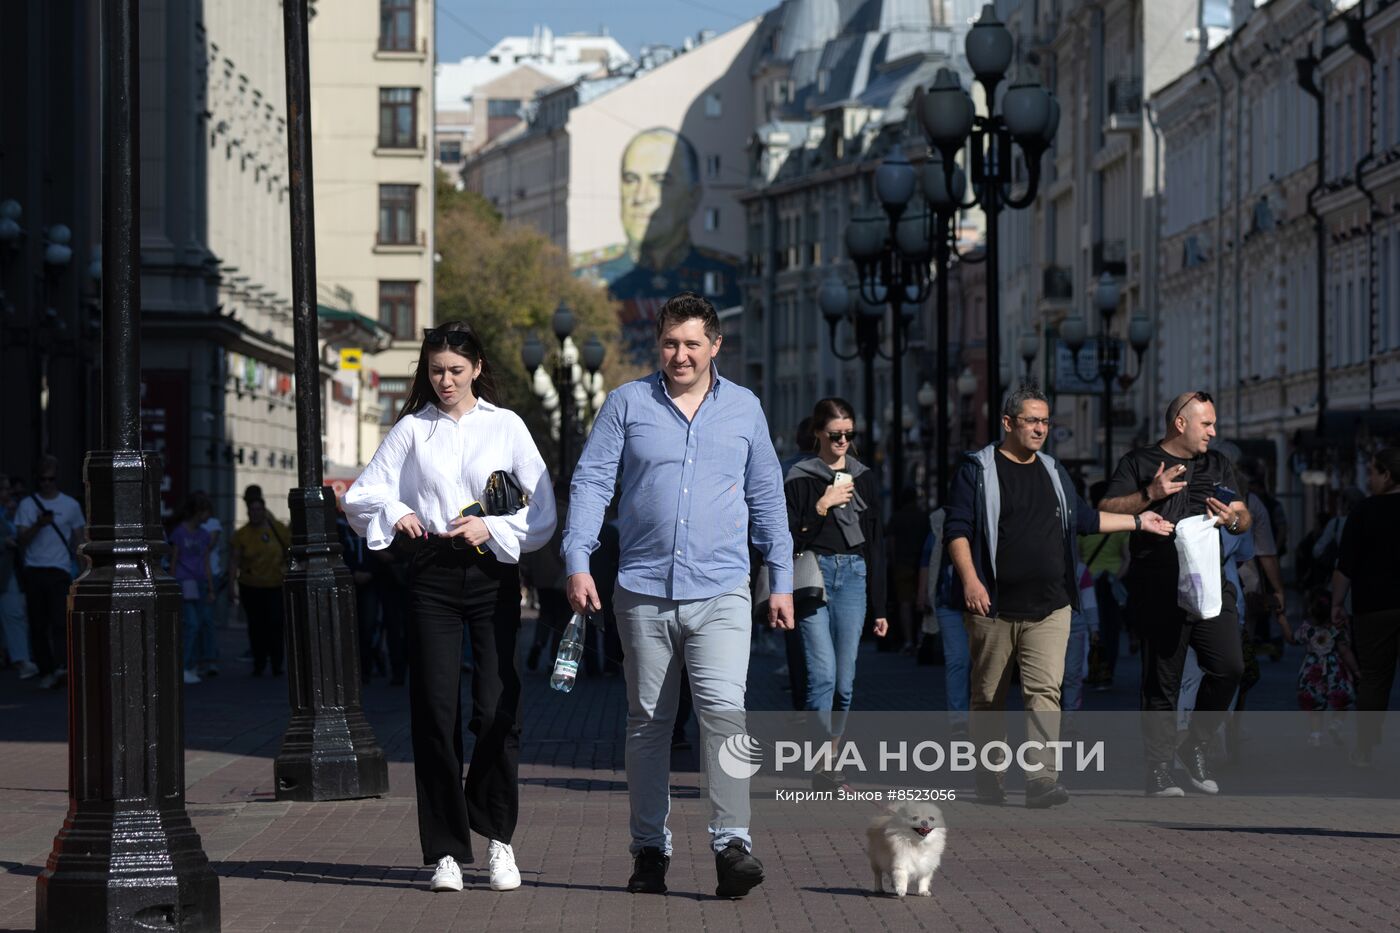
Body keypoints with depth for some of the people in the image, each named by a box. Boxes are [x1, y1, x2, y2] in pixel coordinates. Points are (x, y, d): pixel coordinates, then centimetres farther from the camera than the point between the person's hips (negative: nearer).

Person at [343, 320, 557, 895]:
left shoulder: (506, 427, 7)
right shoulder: (411, 429, 10)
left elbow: (545, 512, 4)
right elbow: (359, 496, 9)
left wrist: (493, 528, -10)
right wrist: (394, 513, -9)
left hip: (493, 573, -1)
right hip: (433, 574, 1)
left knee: (496, 709, -7)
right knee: (435, 712, -3)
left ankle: (497, 835, 13)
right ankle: (446, 851, 3)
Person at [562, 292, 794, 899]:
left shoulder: (743, 409, 10)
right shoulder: (628, 404, 6)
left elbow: (767, 499, 16)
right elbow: (591, 481, 2)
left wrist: (781, 581, 14)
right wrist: (578, 561, -10)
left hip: (721, 593, -1)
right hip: (643, 592, 1)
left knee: (723, 710, -17)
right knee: (647, 722, 7)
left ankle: (731, 844, -19)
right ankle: (649, 850, 15)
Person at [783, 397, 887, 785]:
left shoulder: (865, 479, 15)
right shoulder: (800, 477, 2)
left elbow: (876, 544, 16)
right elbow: (789, 539, -3)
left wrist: (879, 607, 13)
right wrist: (823, 506, -14)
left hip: (853, 577, 4)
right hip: (814, 575, -4)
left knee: (845, 679, 3)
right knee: (823, 673, -15)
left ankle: (828, 762, 11)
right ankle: (825, 768, -18)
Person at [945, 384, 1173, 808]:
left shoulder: (1053, 471, 18)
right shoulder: (978, 470, 1)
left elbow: (1082, 518, 28)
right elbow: (957, 529, -6)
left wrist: (1138, 521, 24)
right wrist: (970, 578, -19)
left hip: (1049, 608, 3)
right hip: (994, 607, -3)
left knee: (1045, 690, -12)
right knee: (989, 696, 5)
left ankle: (1041, 778, -20)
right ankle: (988, 781, 17)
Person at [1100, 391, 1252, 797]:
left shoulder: (1219, 464, 21)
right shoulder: (1139, 462, 7)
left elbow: (1245, 518, 21)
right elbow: (1106, 511, -3)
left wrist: (1233, 519, -2)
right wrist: (1150, 495, -15)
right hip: (1161, 592, -4)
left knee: (1228, 666, -11)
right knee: (1162, 682, -2)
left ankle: (1196, 746, 8)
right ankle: (1158, 769, 4)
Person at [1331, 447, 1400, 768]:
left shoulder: (1365, 513, -5)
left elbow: (1345, 567, -5)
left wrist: (1337, 603, 6)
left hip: (1374, 609, -2)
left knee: (1373, 680, 5)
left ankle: (1364, 750, 6)